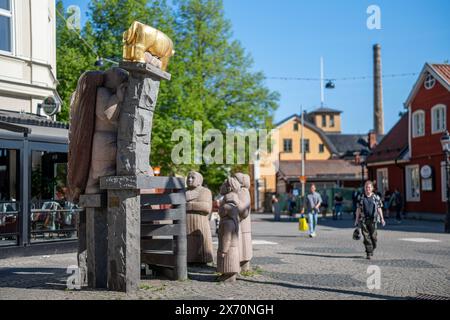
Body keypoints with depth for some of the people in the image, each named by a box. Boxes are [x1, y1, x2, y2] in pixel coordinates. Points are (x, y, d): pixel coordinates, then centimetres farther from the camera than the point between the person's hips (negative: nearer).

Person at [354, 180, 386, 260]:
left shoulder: (376, 197, 6)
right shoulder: (361, 197, 7)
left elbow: (379, 208, 7)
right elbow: (358, 209, 10)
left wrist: (382, 219, -1)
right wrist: (356, 220, 7)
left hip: (373, 220, 0)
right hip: (363, 220, 0)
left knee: (373, 237, -1)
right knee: (366, 237, -4)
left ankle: (372, 249, 25)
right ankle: (369, 253, -1)